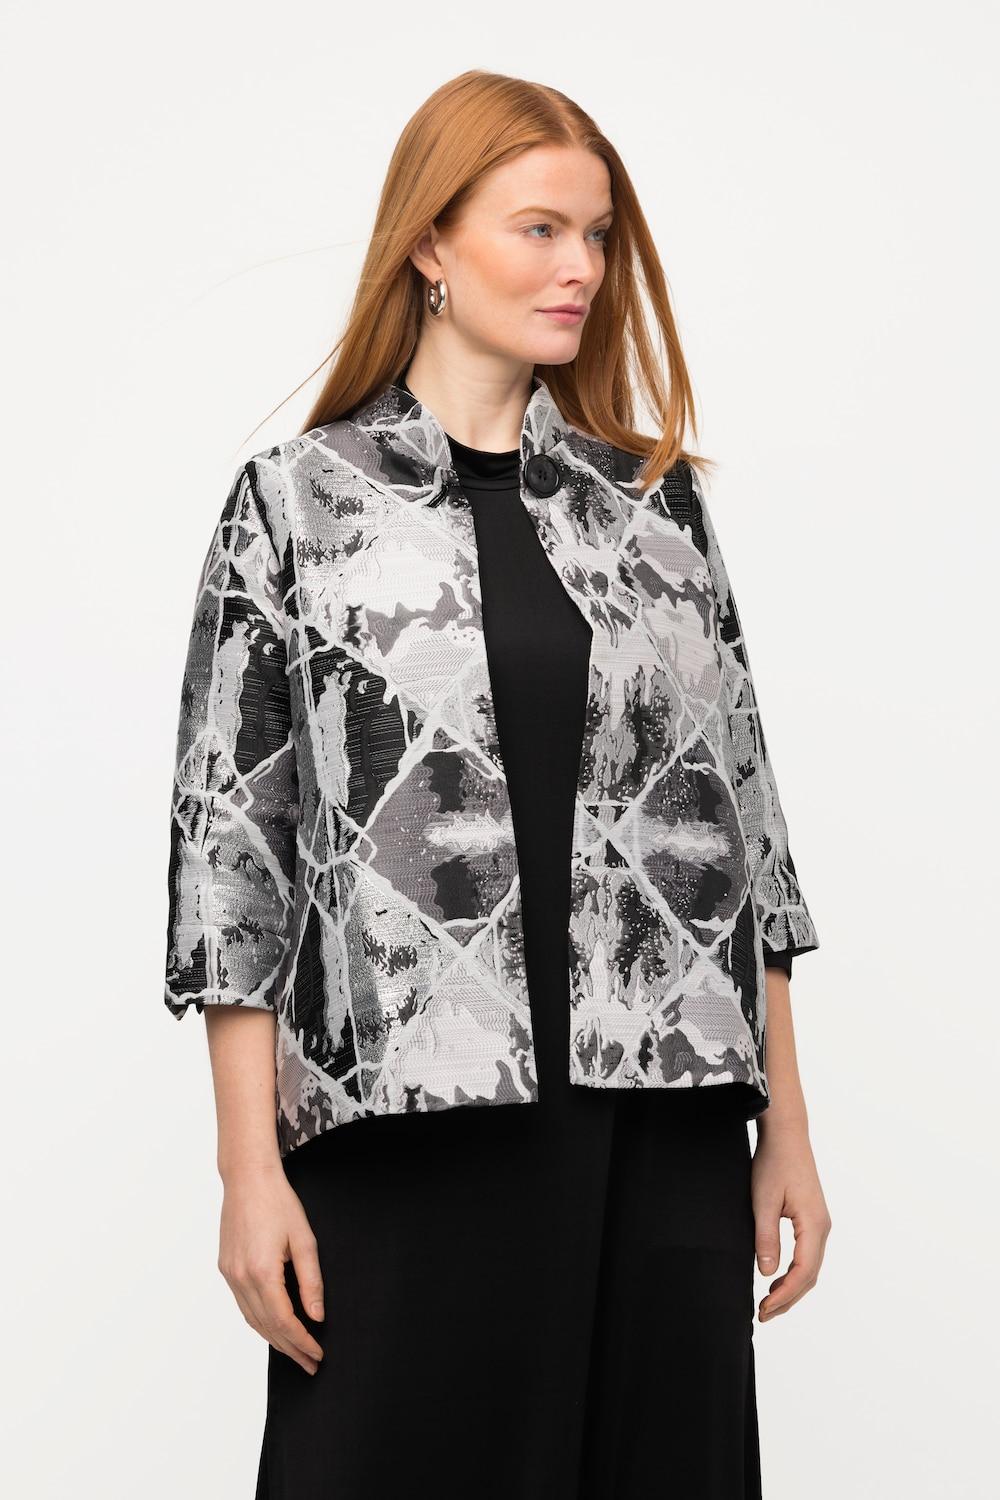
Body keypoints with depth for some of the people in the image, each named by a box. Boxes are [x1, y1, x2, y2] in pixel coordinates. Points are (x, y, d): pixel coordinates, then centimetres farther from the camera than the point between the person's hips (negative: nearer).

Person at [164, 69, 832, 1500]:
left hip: (664, 1129, 3)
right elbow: (231, 832, -1)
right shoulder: (299, 499, 2)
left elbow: (736, 809, 11)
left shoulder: (657, 497, 11)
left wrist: (786, 1126, 8)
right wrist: (250, 1166, -5)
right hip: (405, 1128, -3)